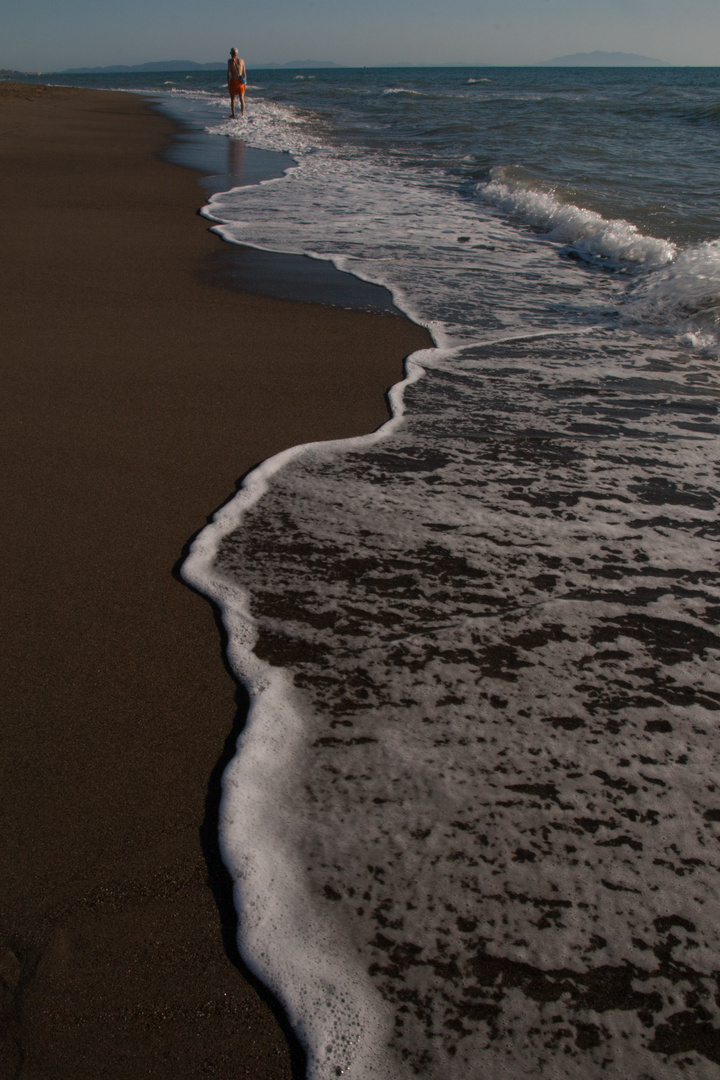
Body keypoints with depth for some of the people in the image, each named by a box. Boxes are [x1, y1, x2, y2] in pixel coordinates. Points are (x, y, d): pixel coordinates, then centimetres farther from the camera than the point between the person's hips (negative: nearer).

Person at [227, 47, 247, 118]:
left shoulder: (230, 61, -5)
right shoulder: (241, 60, 5)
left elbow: (229, 73, -10)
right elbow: (244, 72, 7)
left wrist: (228, 84, -8)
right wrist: (244, 81, 16)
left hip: (233, 80, -3)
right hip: (240, 81, 3)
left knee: (233, 99, 6)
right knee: (242, 98, 10)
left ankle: (233, 115, 5)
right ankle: (242, 114, 7)